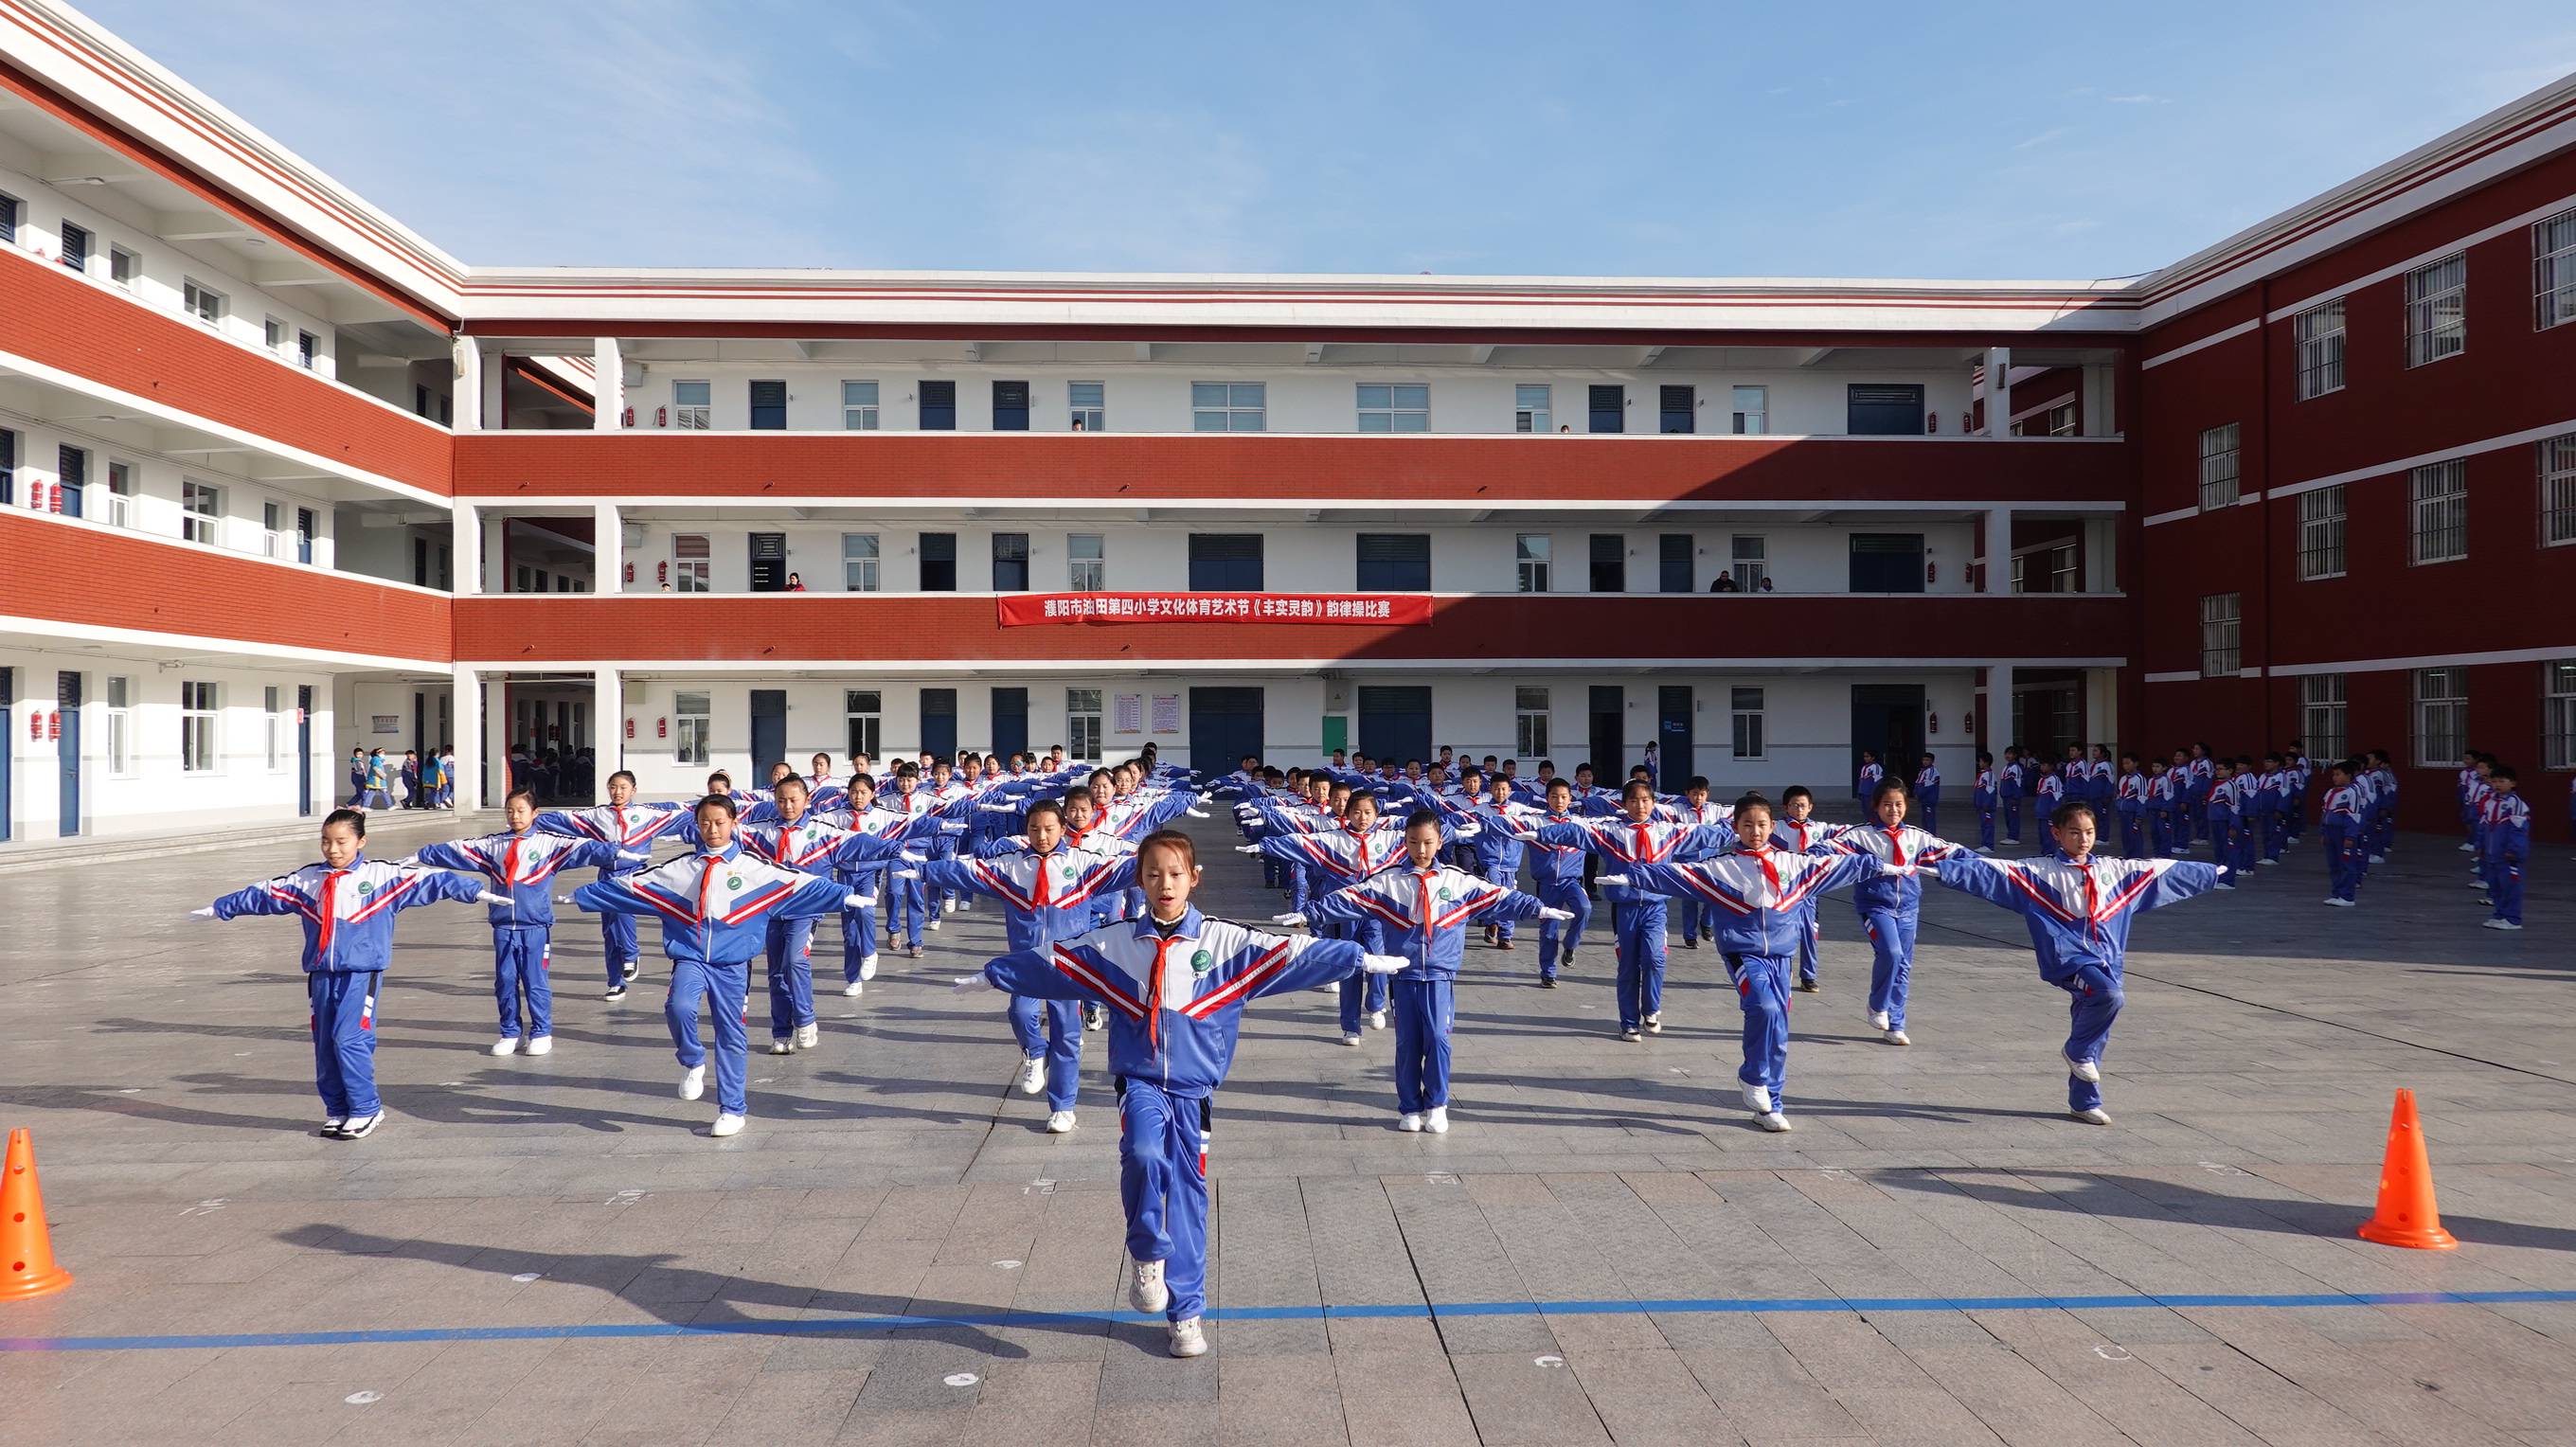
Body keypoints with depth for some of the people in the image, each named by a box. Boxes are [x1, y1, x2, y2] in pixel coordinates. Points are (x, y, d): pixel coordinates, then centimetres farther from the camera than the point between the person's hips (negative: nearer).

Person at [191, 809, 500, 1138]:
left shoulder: (383, 876, -3)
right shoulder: (306, 881, 10)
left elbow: (429, 882, -9)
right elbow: (263, 894, 21)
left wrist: (476, 892, -17)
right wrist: (219, 908, 27)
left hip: (362, 973, -5)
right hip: (321, 975, 5)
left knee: (349, 1039, -13)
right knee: (324, 1045, 8)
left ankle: (366, 1110, -1)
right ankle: (337, 1111, 21)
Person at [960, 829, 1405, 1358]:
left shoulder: (1225, 941, -3)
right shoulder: (1112, 943, 2)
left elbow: (1295, 954, -6)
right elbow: (1048, 961, 11)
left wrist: (1362, 959, -12)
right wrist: (992, 974, 15)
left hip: (1194, 1088, 0)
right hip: (1140, 1081, 0)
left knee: (1188, 1195, 4)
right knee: (1143, 1155, -28)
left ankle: (1186, 1314, 20)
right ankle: (1148, 1257, -2)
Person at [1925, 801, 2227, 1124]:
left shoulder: (2115, 870, 14)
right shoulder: (2039, 871, -2)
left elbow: (2167, 871, 25)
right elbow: (1990, 872, -12)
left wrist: (2213, 872, 31)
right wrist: (1942, 868, -23)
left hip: (2106, 959, 5)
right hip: (2068, 957, -5)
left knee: (2095, 1037, 8)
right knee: (2108, 995, -31)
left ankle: (2084, 1102, 23)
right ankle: (2078, 1052, -6)